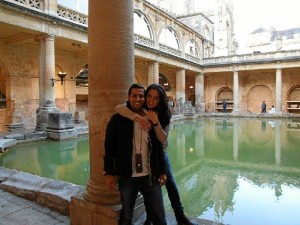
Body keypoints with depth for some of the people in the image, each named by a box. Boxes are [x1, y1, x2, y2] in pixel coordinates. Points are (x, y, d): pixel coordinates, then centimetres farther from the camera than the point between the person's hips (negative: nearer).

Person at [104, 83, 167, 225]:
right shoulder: (117, 120, -6)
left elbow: (159, 147, 7)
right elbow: (109, 148, -4)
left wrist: (162, 171, 7)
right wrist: (109, 173, -7)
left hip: (150, 176, 2)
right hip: (127, 177, -2)